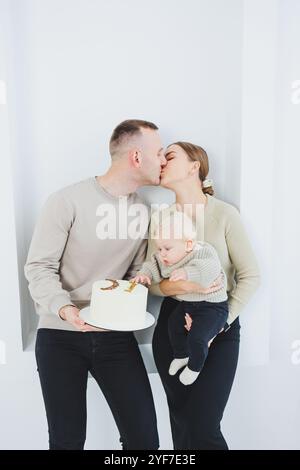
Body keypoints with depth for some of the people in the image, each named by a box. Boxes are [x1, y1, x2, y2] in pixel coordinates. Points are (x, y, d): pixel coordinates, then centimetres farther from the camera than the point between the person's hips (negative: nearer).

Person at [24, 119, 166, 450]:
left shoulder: (142, 212, 5)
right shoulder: (67, 201, -12)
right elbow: (38, 267, -11)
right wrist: (64, 308, -26)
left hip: (115, 335, 4)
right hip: (61, 335, -4)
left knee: (144, 438, 4)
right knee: (67, 439, 9)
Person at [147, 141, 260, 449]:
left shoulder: (224, 214, -9)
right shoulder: (159, 218, 1)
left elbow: (250, 277, -7)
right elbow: (152, 282, 2)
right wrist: (182, 286, -19)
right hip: (173, 323, 3)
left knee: (202, 429, -5)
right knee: (181, 423, 12)